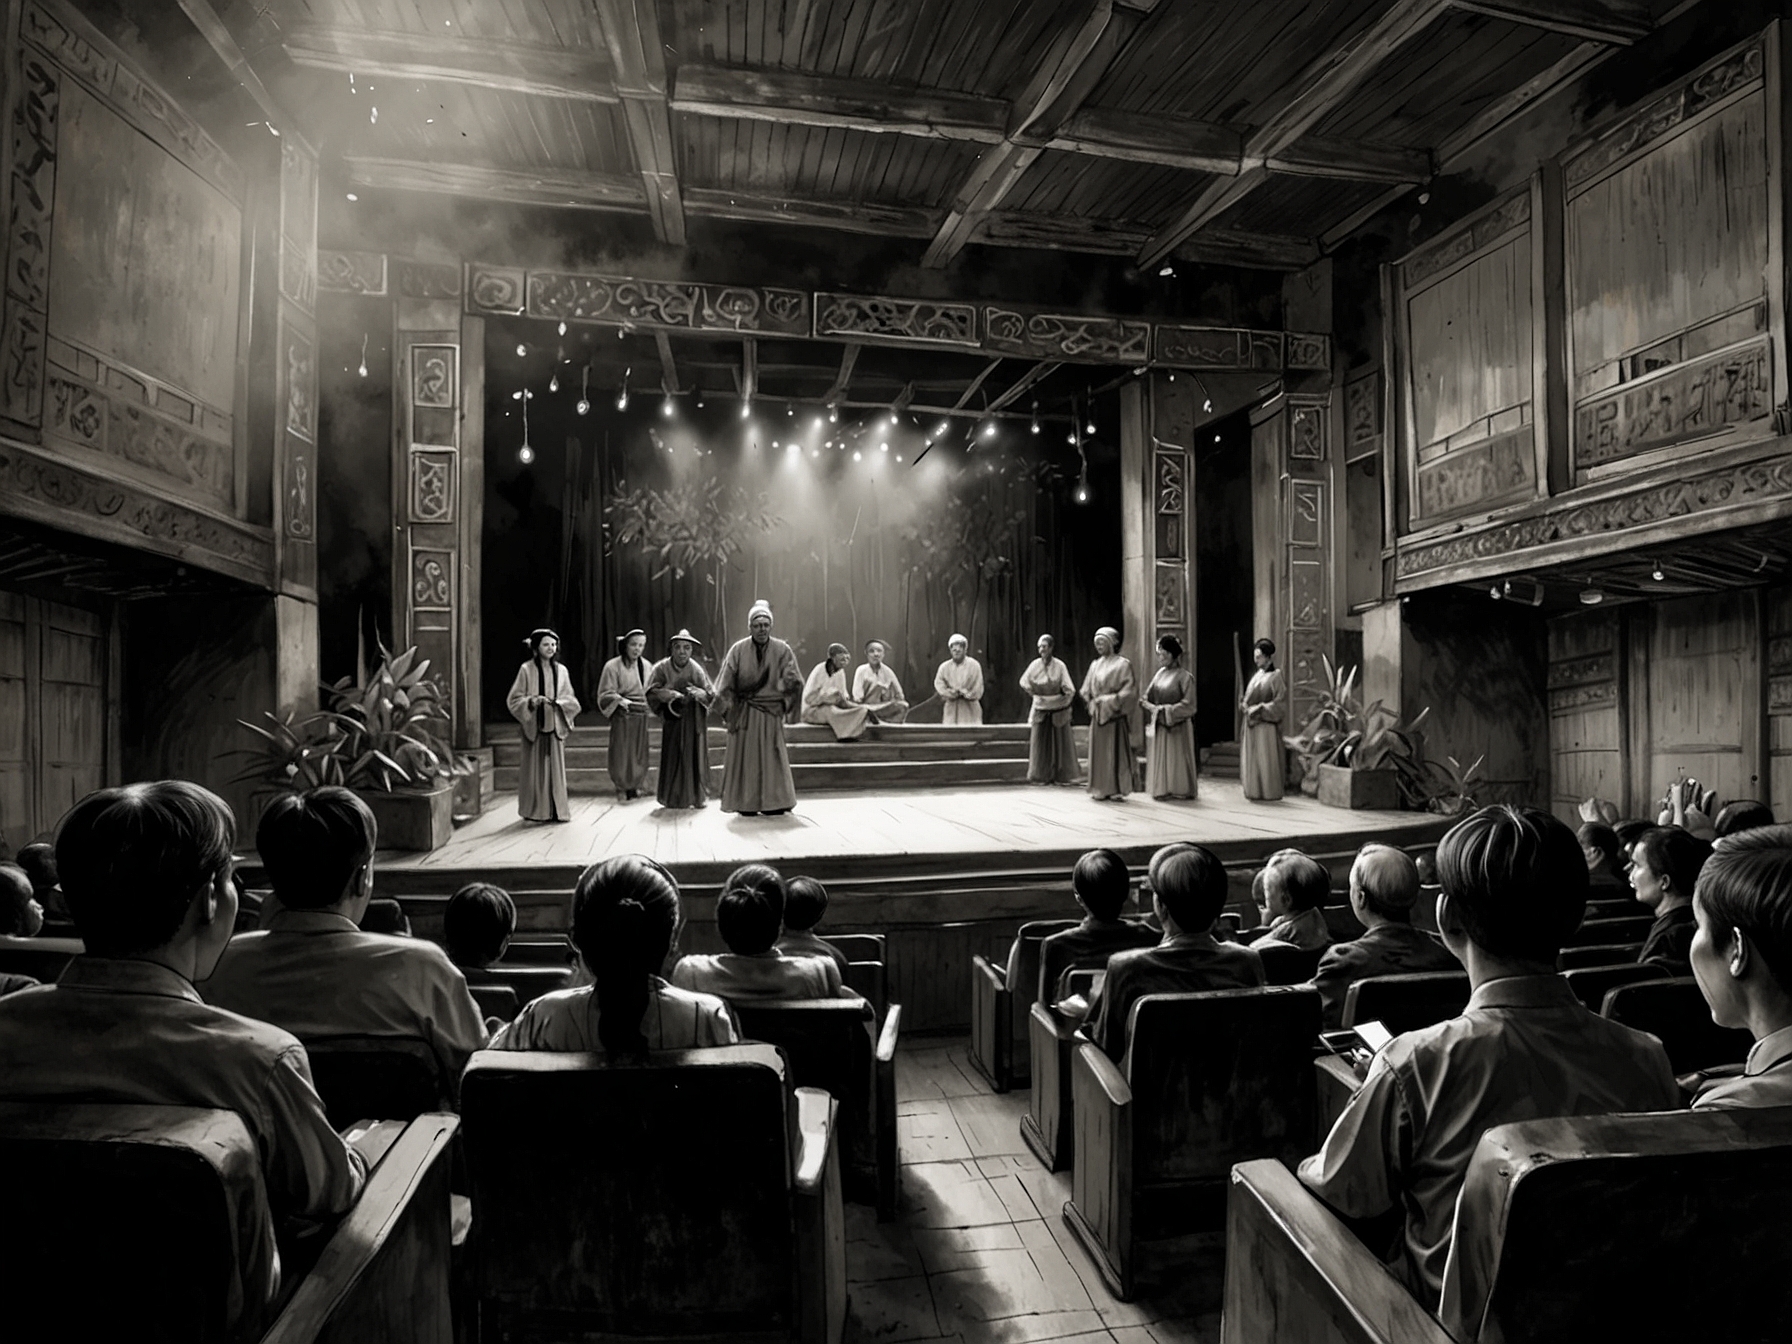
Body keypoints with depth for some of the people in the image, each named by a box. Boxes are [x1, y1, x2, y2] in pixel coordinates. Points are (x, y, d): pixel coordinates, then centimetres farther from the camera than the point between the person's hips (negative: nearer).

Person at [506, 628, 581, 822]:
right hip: (534, 725, -3)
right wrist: (531, 701, -19)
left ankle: (557, 810, 8)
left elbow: (571, 700, 10)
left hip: (555, 725, 3)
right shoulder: (526, 669, -1)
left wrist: (558, 703, -10)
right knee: (535, 767, 0)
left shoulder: (561, 670, 8)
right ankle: (534, 811, 9)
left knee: (555, 767, 3)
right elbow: (513, 699, -2)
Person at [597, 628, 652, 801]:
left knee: (639, 752, 9)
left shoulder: (645, 666, 8)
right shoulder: (613, 666, -8)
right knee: (622, 752, -1)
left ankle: (634, 786, 23)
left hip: (641, 715, 5)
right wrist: (619, 699, -26)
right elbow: (605, 694, -10)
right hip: (622, 715, -5)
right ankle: (622, 788, 12)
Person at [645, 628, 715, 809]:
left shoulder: (696, 669, -8)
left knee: (695, 755, 1)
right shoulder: (662, 668, -8)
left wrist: (696, 693, -24)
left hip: (693, 719, 0)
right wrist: (673, 694, -24)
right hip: (672, 718, 0)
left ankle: (697, 796, 11)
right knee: (672, 755, 0)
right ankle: (672, 798, 10)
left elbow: (710, 694, -4)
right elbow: (651, 691, -12)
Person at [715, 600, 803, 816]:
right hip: (744, 714, -1)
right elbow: (725, 685, -1)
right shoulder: (738, 650, -4)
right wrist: (730, 711, -5)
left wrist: (790, 679, -22)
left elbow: (795, 684, -2)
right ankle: (746, 804, 11)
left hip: (771, 713, 1)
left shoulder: (782, 650, -2)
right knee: (746, 757, 2)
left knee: (772, 758, 3)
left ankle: (774, 803, 11)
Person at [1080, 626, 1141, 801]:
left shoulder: (1123, 664, -4)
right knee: (1098, 753, 5)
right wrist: (1092, 702, -1)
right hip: (1097, 716, 6)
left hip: (1115, 716, -6)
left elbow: (1128, 691, -10)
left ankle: (1115, 790, 2)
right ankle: (1100, 789, 11)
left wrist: (1109, 700, -15)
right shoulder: (1095, 665, 13)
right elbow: (1086, 691, 16)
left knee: (1114, 753, -3)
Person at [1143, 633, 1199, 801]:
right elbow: (1147, 698, 10)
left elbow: (1188, 705, -13)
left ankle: (1179, 791, 10)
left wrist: (1165, 709, -14)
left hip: (1177, 727, -6)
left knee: (1176, 760, 1)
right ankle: (1161, 789, 16)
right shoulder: (1160, 673, 9)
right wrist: (1154, 708, -8)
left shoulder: (1184, 676, -9)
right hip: (1159, 726, 6)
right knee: (1159, 761, 8)